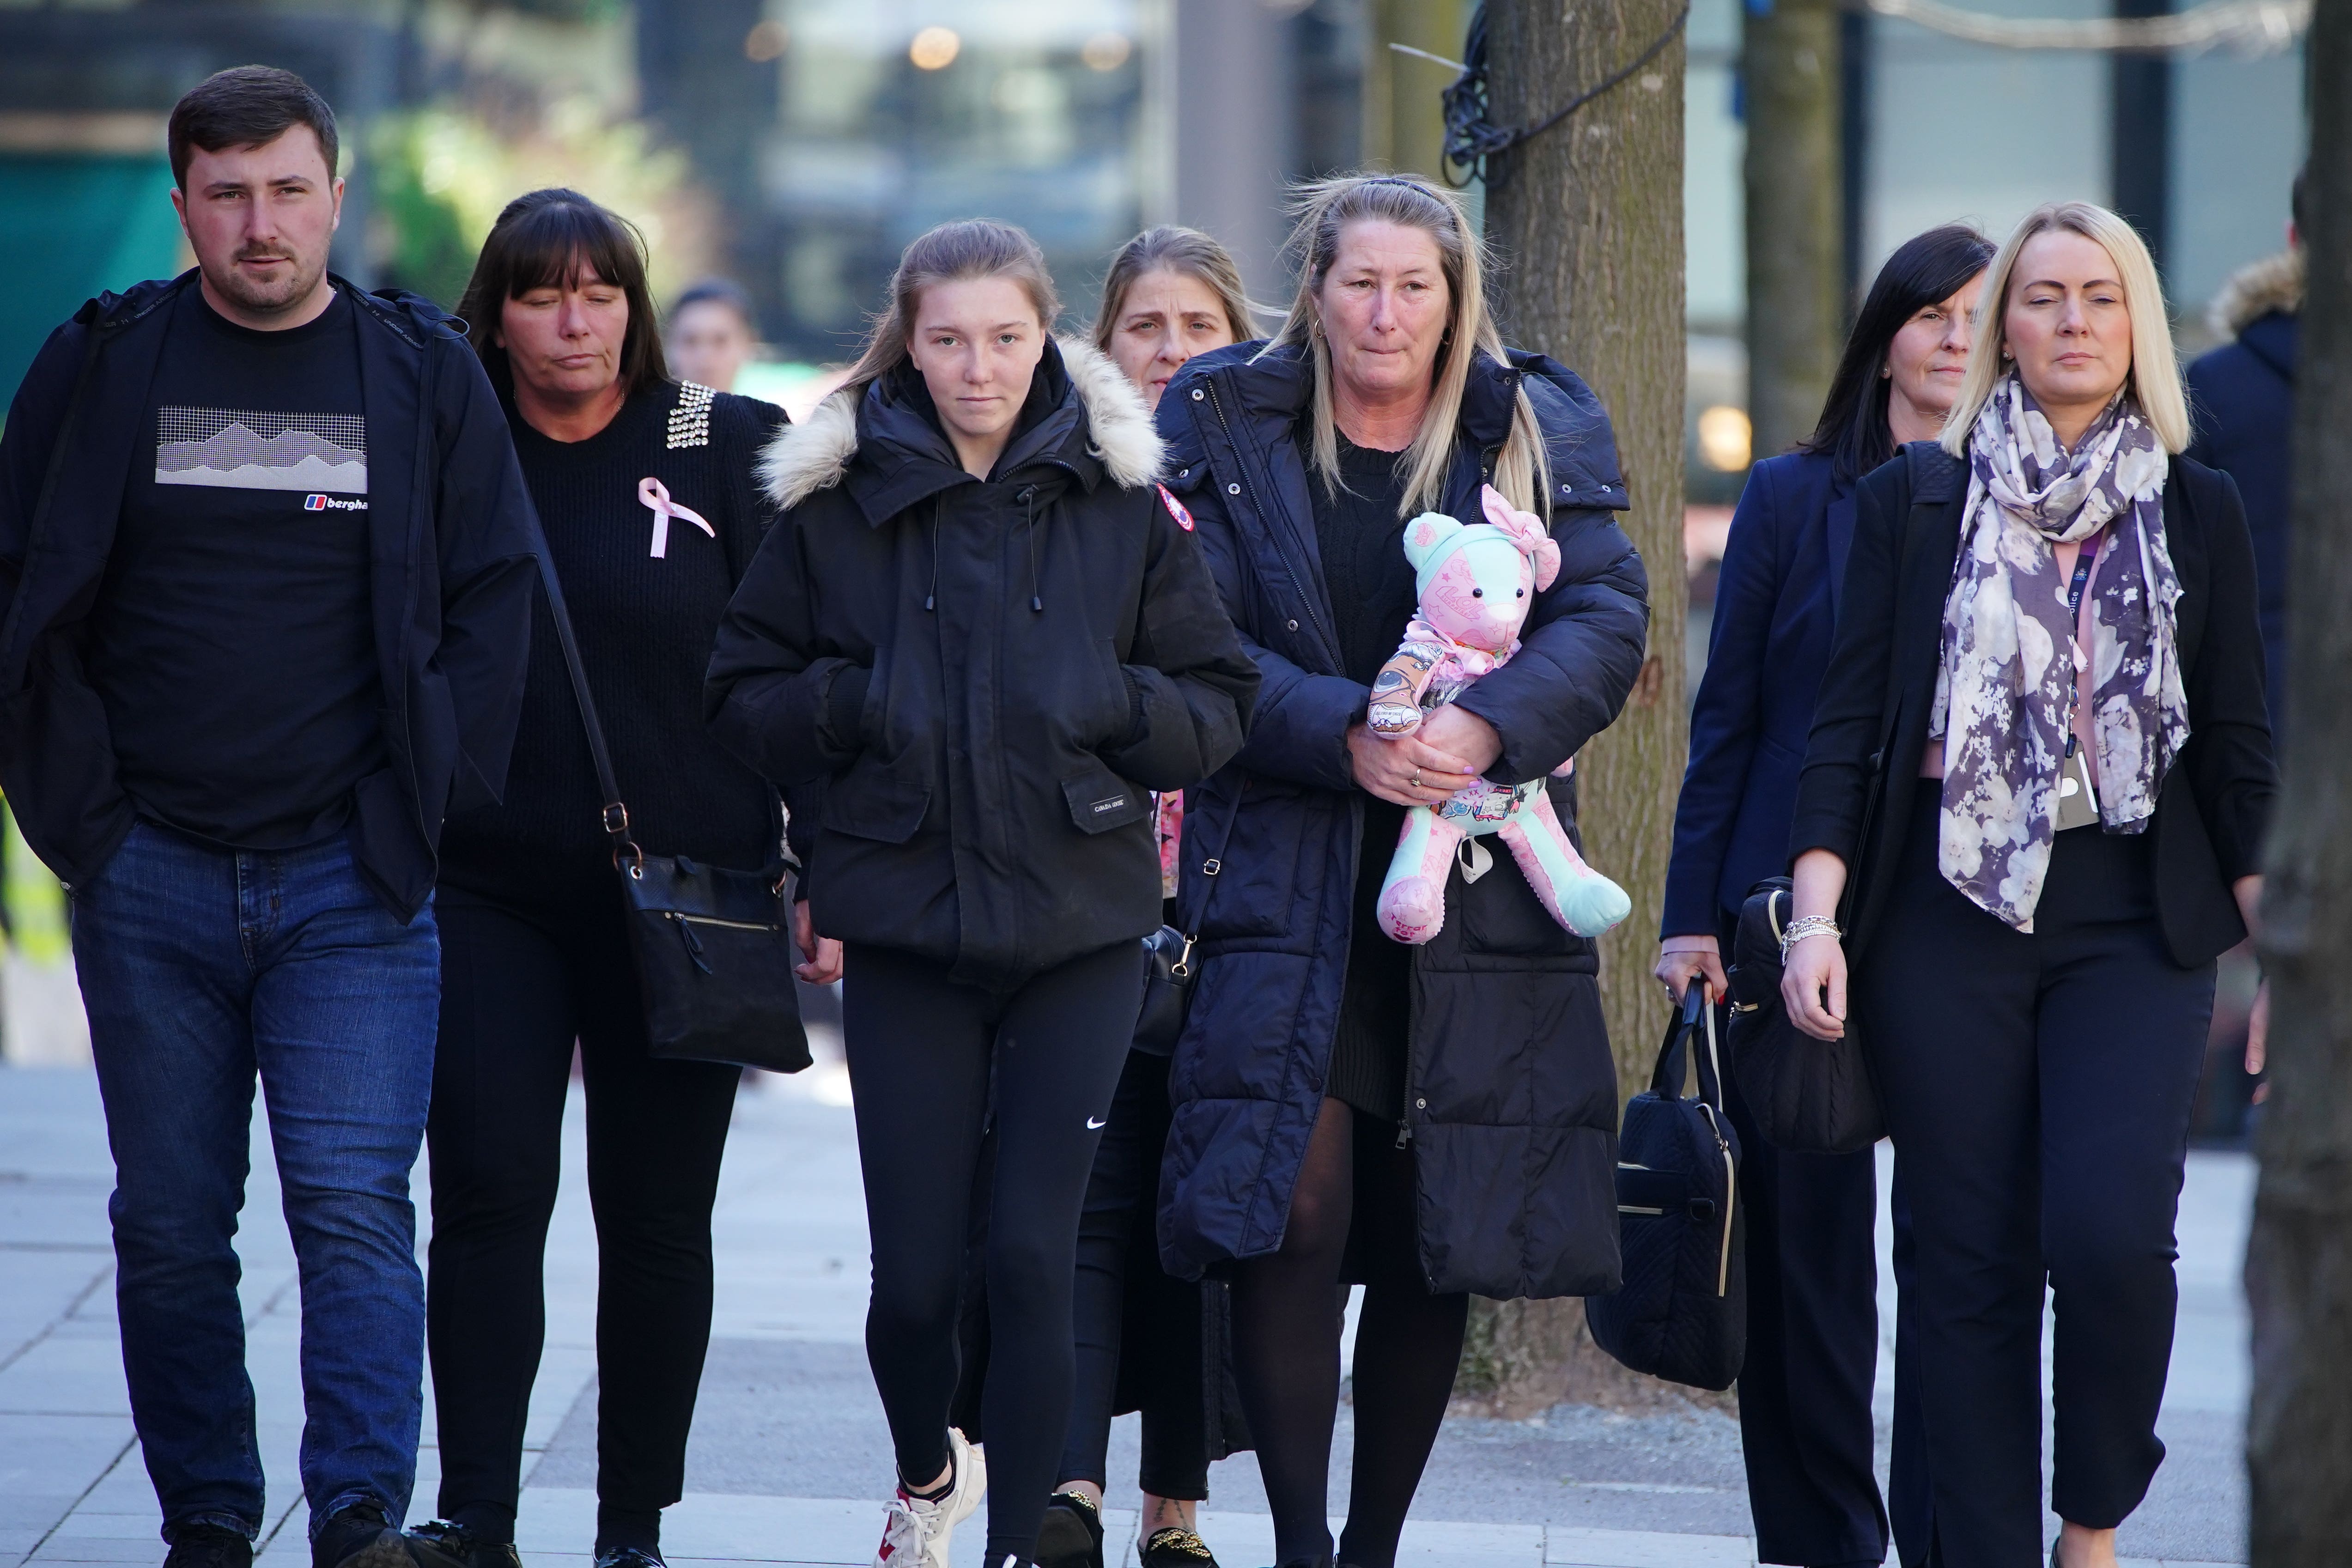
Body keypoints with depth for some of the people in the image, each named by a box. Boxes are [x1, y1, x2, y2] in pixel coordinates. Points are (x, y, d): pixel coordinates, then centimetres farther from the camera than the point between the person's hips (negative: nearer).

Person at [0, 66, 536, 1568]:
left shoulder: (426, 374, 4)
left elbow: (493, 601, 7)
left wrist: (421, 801, 0)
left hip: (350, 881, -1)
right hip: (151, 878, 1)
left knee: (355, 1206, -11)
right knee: (170, 1225, 6)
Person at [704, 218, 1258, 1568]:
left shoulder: (1123, 503, 2)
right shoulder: (836, 503, 2)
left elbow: (1219, 707, 6)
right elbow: (744, 697, 7)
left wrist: (1113, 702, -13)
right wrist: (855, 706, -12)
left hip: (1079, 935, 0)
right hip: (907, 934, 0)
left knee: (1033, 1254, -8)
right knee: (913, 1274, 2)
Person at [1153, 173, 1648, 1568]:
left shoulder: (1538, 434, 7)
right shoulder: (1226, 429, 4)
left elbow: (1606, 620, -3)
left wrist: (1486, 728, -21)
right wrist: (1345, 735, -20)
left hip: (1476, 880, 2)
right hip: (1287, 876, -2)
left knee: (1435, 1240, 6)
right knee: (1297, 1208, -14)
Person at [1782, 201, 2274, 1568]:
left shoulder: (2198, 513, 9)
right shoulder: (1918, 497, 6)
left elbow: (2241, 748, 10)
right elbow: (1851, 718, 3)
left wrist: (2275, 941, 4)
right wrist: (1817, 913, -6)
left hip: (2136, 925, 0)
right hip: (1949, 915, 0)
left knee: (2112, 1231, -17)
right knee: (1973, 1262, 1)